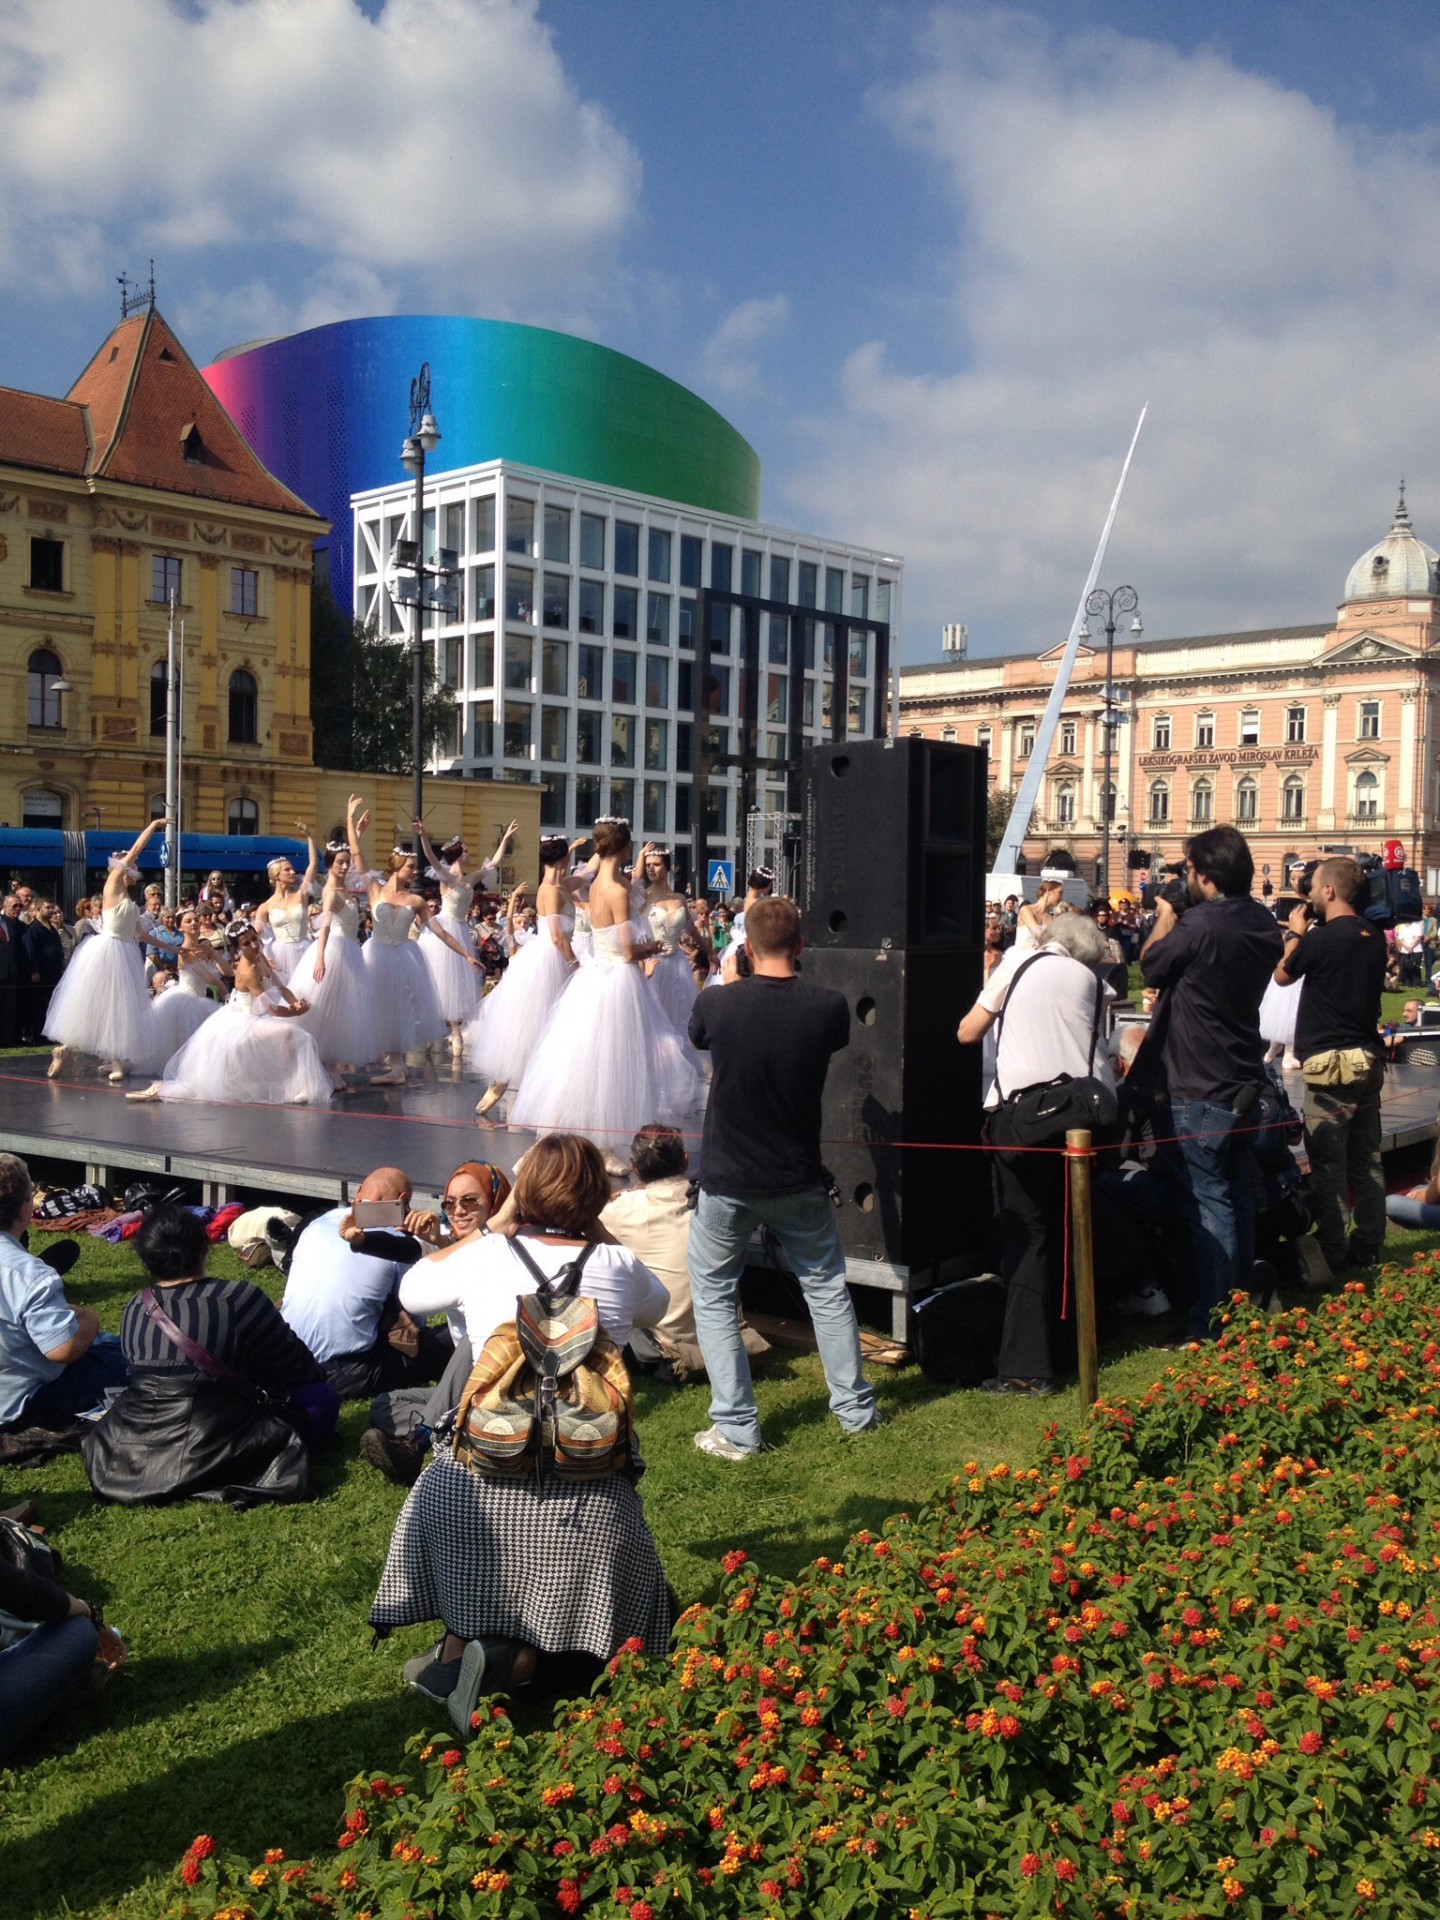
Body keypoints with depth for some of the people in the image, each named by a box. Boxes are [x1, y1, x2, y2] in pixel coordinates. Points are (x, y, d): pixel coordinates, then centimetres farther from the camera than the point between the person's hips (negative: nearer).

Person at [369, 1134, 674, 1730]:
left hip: (482, 1476, 0)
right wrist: (597, 1235, 28)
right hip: (587, 1496, 0)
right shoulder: (616, 1264, 2)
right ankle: (520, 1660, -14)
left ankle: (458, 1647, 7)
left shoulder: (485, 1255, 1)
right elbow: (656, 1303, 27)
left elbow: (412, 1285, 23)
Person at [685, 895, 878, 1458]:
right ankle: (855, 1407, 30)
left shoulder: (717, 1005, -16)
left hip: (727, 1180, -2)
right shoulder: (828, 1007, -13)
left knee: (713, 1295, 14)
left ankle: (736, 1428, 11)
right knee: (826, 1286, 20)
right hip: (799, 1181, 2)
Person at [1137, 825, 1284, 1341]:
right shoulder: (1263, 924, 5)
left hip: (1196, 1088, -9)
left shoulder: (1199, 925, -22)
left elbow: (1151, 966, -7)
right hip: (1241, 1080, 9)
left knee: (1207, 1202, -3)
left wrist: (1165, 920, 8)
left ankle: (1213, 1321, 2)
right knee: (1237, 1195, 18)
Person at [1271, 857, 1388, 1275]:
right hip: (1369, 1058, 8)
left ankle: (1332, 1255, 1)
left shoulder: (1322, 938, -15)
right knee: (1366, 1159, 14)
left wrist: (1296, 932, 14)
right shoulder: (1374, 938, 8)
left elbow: (1283, 975, 2)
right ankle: (1369, 1248, 22)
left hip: (1332, 1060, -8)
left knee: (1328, 1162, -2)